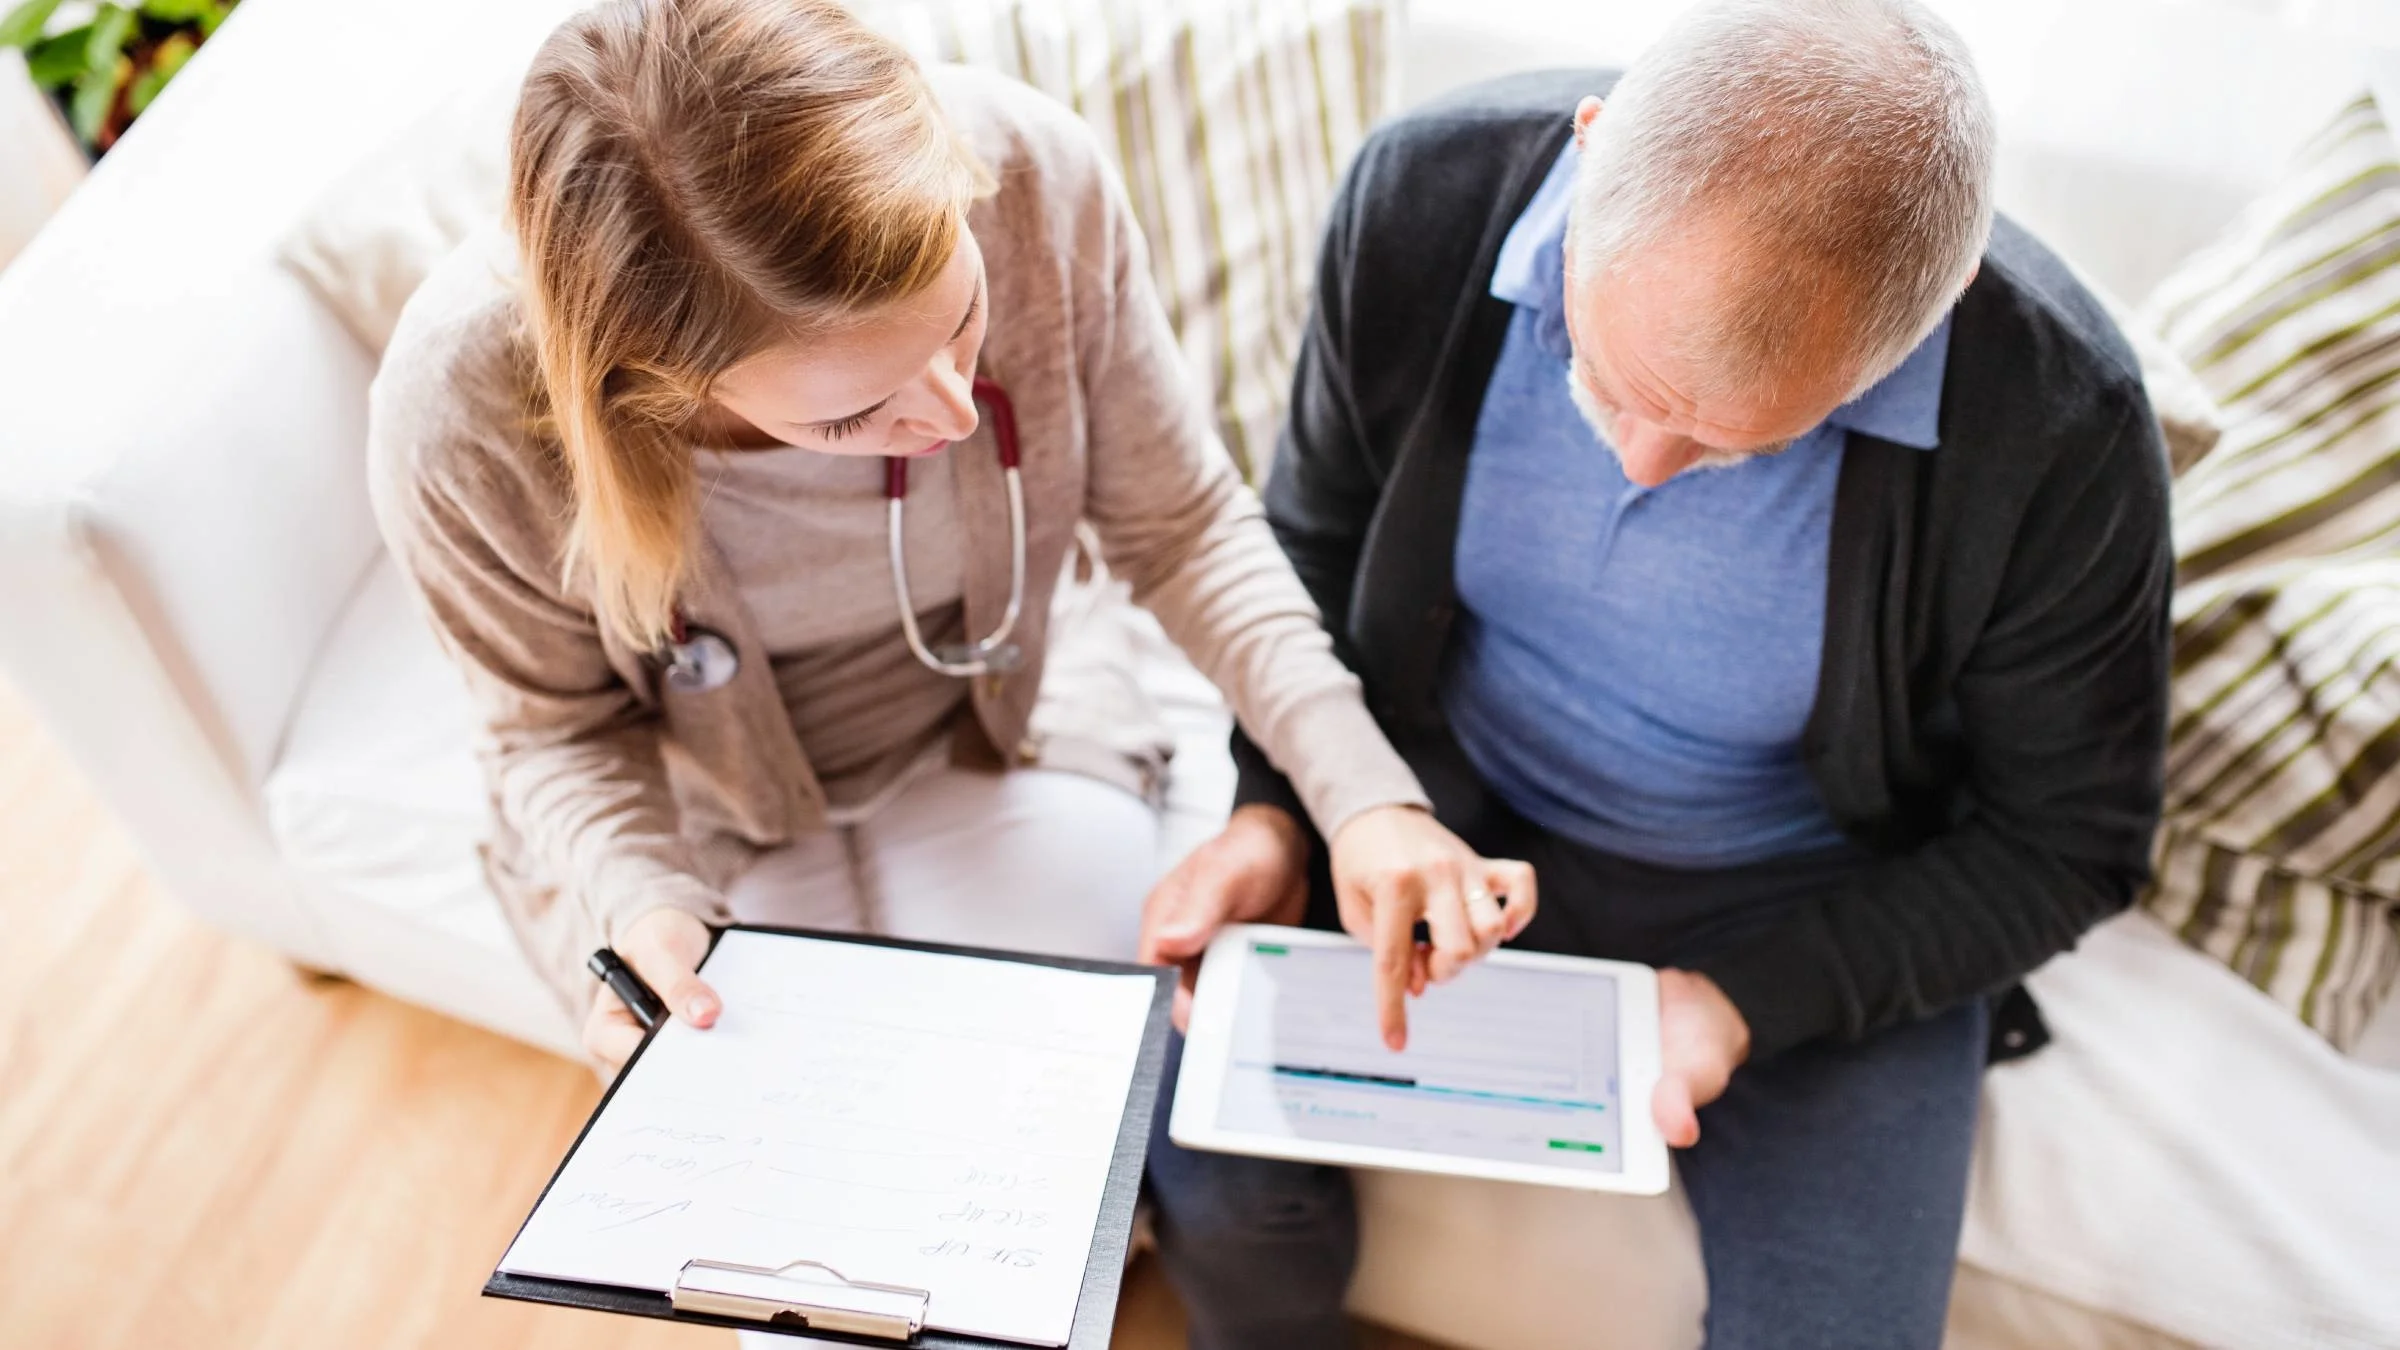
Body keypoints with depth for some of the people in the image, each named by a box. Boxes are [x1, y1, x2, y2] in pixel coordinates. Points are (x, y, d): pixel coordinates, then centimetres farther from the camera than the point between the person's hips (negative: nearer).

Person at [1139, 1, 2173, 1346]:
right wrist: (1278, 807, -15)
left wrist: (1751, 996, -20)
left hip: (1805, 913, -1)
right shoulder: (1428, 197, -21)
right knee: (1208, 1153, -13)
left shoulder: (2062, 429, -27)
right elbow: (1323, 536, -2)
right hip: (1448, 814, 2)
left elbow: (2067, 839, -10)